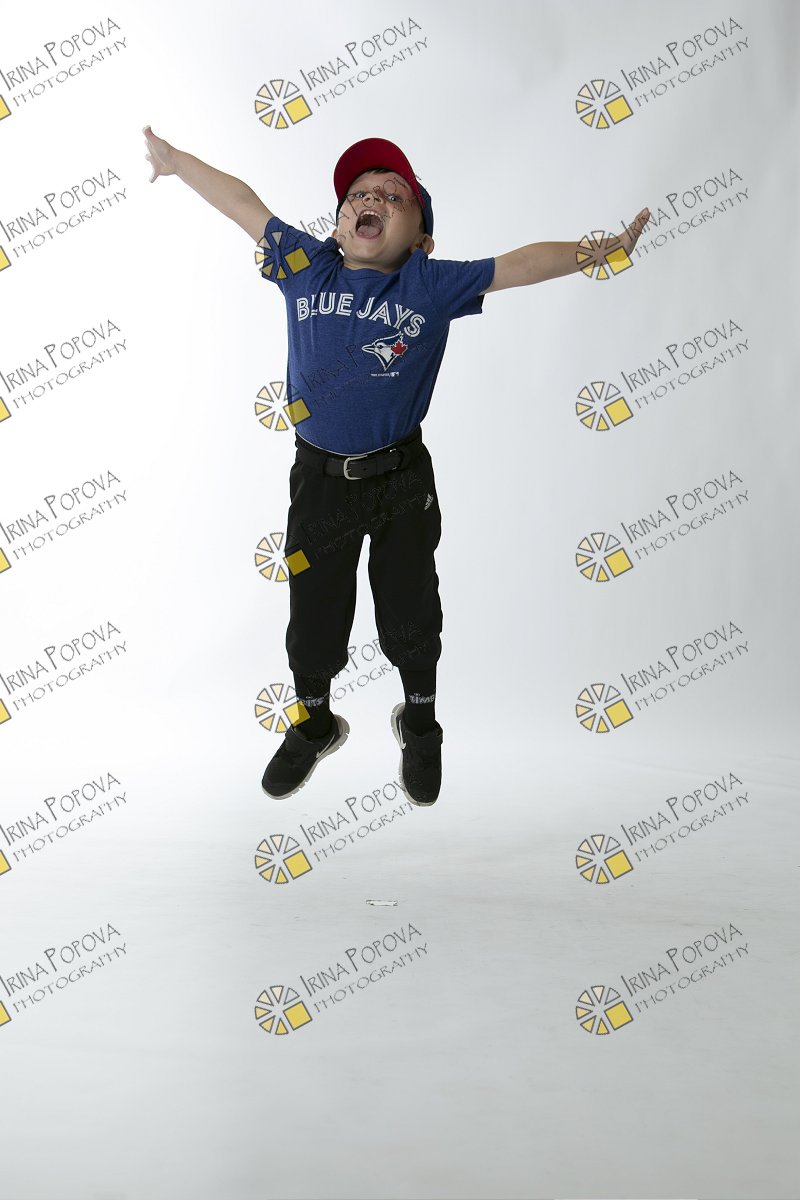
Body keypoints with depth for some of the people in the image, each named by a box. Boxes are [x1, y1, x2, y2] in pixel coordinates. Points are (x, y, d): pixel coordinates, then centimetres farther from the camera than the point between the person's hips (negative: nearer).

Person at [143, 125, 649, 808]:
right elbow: (243, 202, 9)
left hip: (402, 480, -1)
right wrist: (175, 159, 18)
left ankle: (420, 724, 39)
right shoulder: (306, 265, 0)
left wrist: (599, 251, -8)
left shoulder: (435, 285, -4)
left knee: (411, 616, 13)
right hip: (319, 477, 1)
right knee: (312, 617, 14)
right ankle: (315, 724, 40)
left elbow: (521, 264, -3)